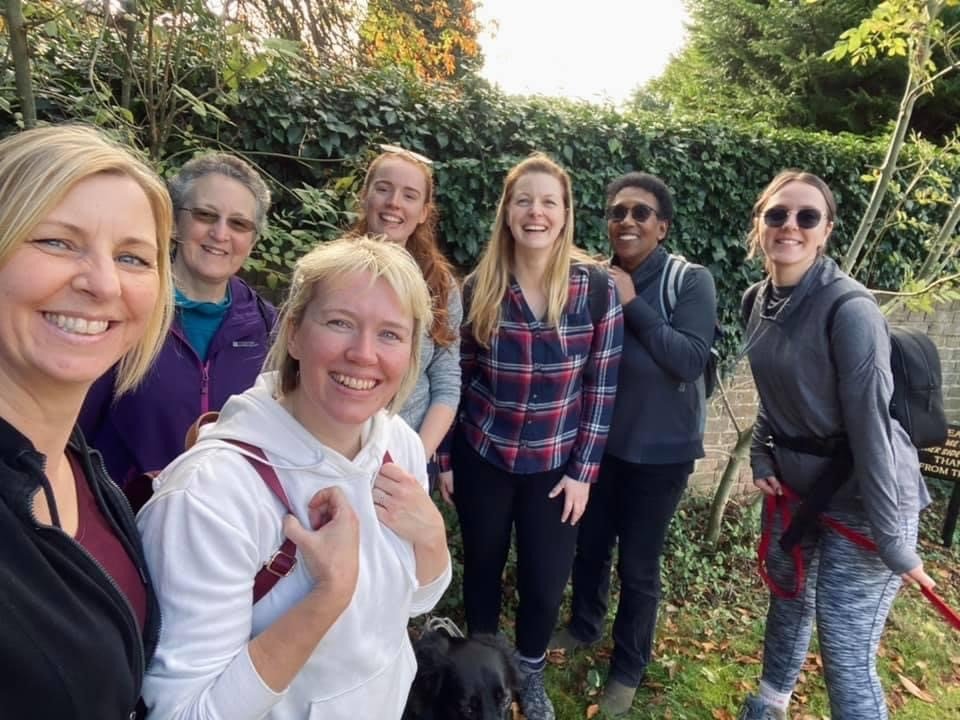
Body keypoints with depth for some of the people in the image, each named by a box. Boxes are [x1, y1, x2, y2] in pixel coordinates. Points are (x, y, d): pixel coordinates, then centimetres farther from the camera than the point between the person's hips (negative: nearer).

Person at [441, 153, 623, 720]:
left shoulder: (597, 286, -10)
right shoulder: (479, 287, -7)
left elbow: (601, 386, -6)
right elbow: (456, 377, 0)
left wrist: (583, 471, -7)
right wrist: (443, 458, 2)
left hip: (556, 464, 0)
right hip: (482, 457, 1)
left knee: (547, 580, 9)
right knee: (482, 567, 18)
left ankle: (530, 673, 40)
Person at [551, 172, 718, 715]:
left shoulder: (690, 281, -12)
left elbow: (691, 359, -24)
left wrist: (632, 303, -24)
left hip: (660, 451, -3)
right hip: (598, 441, 4)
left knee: (638, 564, 10)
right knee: (589, 545, 20)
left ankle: (629, 667, 35)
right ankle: (585, 627, 48)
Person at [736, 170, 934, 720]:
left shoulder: (849, 309, -23)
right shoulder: (761, 301, 0)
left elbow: (871, 424, -23)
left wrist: (894, 539, -19)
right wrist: (761, 457, 1)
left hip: (860, 496, -7)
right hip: (795, 482, 7)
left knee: (847, 654, -1)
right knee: (787, 596, 25)